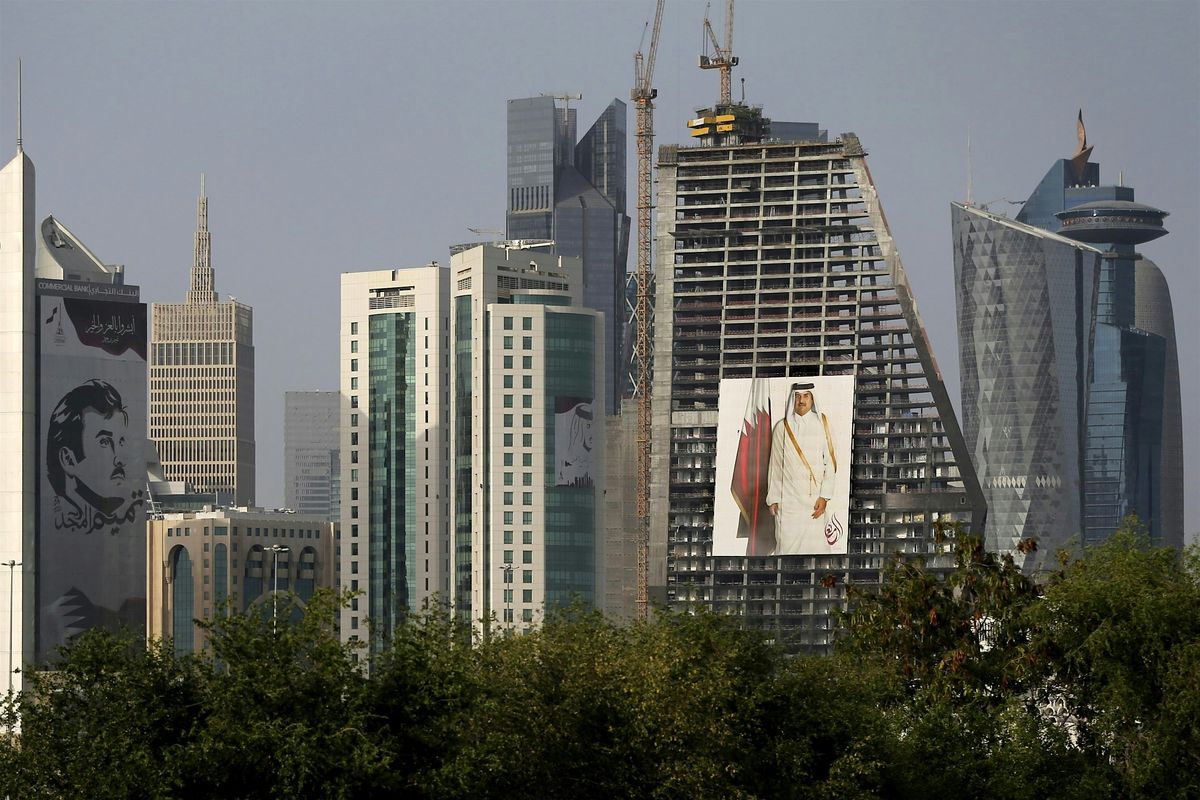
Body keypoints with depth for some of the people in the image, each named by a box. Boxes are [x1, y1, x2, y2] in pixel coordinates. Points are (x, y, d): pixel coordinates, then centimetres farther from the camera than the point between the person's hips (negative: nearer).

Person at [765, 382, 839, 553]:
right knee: (787, 544, -4)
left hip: (815, 498, 0)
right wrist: (773, 499, 4)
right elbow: (775, 466, 8)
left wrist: (824, 496, -6)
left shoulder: (822, 424, 3)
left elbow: (830, 462, 1)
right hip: (788, 499, 1)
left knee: (815, 544, -7)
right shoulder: (781, 428, 5)